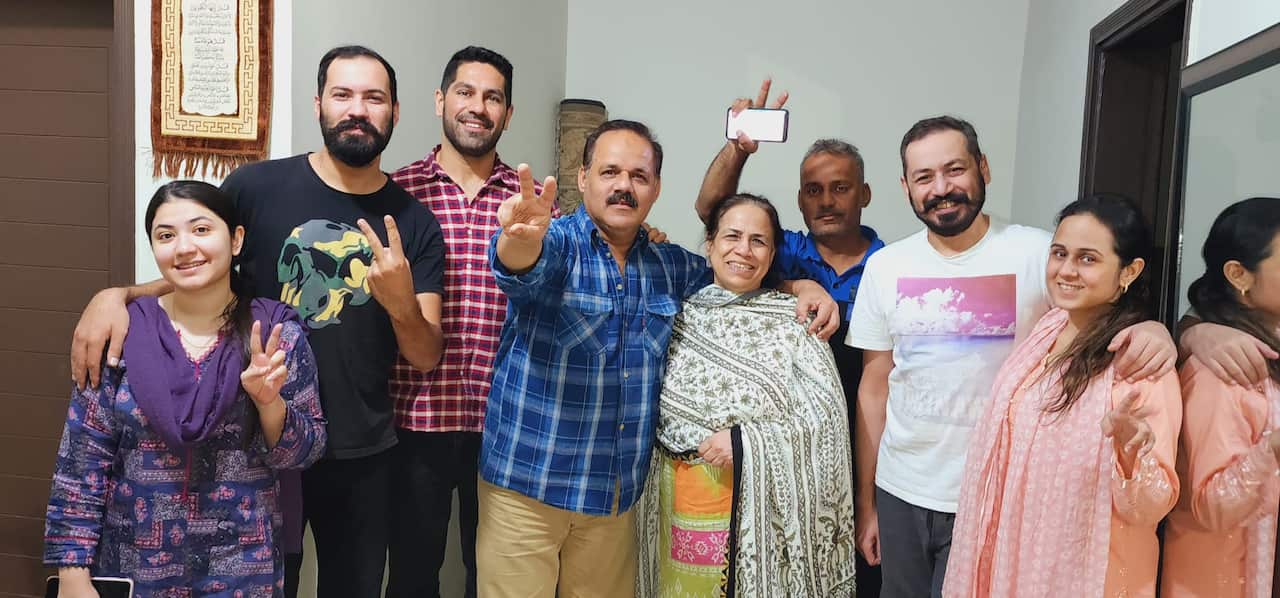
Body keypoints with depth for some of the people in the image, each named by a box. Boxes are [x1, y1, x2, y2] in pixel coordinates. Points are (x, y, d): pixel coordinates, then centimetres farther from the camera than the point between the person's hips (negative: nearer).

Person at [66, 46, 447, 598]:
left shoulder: (415, 224, -4)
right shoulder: (255, 186, -8)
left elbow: (426, 357, -5)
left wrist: (401, 303, -25)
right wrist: (116, 295, -15)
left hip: (362, 455, 2)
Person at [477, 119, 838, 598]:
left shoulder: (671, 266, 7)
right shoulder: (557, 242, -9)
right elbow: (524, 266, -31)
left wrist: (802, 285, 2)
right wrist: (522, 238, -55)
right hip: (529, 482, -4)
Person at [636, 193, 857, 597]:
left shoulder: (793, 322, -4)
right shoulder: (680, 316, 6)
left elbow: (825, 418, -10)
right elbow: (657, 412, 12)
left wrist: (746, 442, -17)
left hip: (762, 508, -2)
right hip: (681, 507, 3)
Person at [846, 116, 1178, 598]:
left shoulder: (1039, 254, -8)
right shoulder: (884, 267, 0)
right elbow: (873, 390, 4)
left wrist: (1154, 331, -28)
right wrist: (865, 503, 6)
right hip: (899, 494, 3)